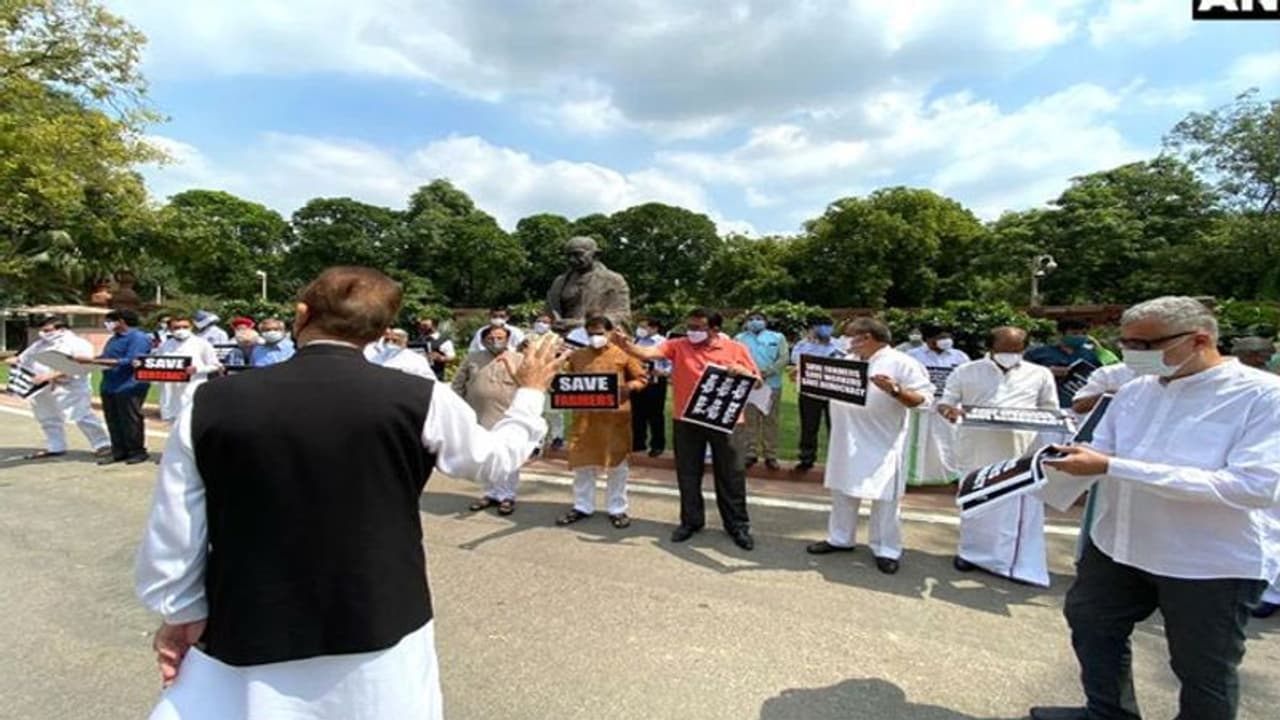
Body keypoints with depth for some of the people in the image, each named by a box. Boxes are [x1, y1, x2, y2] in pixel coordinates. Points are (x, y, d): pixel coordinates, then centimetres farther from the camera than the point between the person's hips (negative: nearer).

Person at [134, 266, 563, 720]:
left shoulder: (211, 405, -8)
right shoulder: (420, 400, -12)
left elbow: (171, 538, 0)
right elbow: (493, 458, 5)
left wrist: (181, 615, 18)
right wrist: (530, 392, 21)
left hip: (250, 641, 0)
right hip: (381, 635, 1)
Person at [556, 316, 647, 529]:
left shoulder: (624, 354, -1)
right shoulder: (576, 356, 8)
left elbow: (642, 379, 3)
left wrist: (629, 387, -17)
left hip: (616, 416, -2)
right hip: (584, 416, 3)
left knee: (617, 463, 6)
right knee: (582, 462, 9)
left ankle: (617, 509, 18)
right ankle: (582, 506, 23)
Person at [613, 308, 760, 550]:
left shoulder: (736, 349, 0)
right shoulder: (678, 346, 0)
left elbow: (758, 382, 4)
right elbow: (647, 353, -13)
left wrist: (743, 372, -17)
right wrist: (626, 345, -31)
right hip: (686, 420, 1)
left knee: (730, 475, 8)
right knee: (688, 474, 11)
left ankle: (738, 525, 22)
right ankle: (691, 520, 29)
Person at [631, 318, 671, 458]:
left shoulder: (662, 342, -5)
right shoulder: (637, 341, 15)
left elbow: (670, 363, -9)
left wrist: (665, 373, -25)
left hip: (655, 383, -6)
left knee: (655, 415, 2)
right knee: (637, 414, 10)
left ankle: (657, 445, 13)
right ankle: (638, 443, 22)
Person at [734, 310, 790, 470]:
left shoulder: (777, 337, 10)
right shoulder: (740, 338, 12)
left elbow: (784, 358, -2)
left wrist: (766, 372, -14)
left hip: (772, 384, 0)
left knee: (770, 421, 3)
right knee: (749, 421, 1)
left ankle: (771, 455, 9)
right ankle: (750, 453, 9)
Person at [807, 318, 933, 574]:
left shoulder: (901, 363, -9)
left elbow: (923, 399, -13)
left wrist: (895, 390, -28)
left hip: (881, 444, -7)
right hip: (847, 441, 7)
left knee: (884, 498, 2)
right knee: (842, 490, 15)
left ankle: (886, 550, 15)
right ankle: (840, 539, 29)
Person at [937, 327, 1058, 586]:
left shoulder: (1040, 375, 8)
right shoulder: (966, 372, 5)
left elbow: (1050, 410, 12)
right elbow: (944, 402, 5)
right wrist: (949, 410, -19)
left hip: (1023, 450, 0)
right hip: (978, 449, 0)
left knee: (1021, 505, 0)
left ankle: (1020, 564, 10)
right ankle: (972, 552, 24)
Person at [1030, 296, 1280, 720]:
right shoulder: (1134, 391, 2)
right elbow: (1096, 461, 6)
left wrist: (1112, 467, -33)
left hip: (1216, 563, -6)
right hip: (1116, 545, 6)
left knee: (1204, 670, 15)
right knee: (1089, 625, 20)